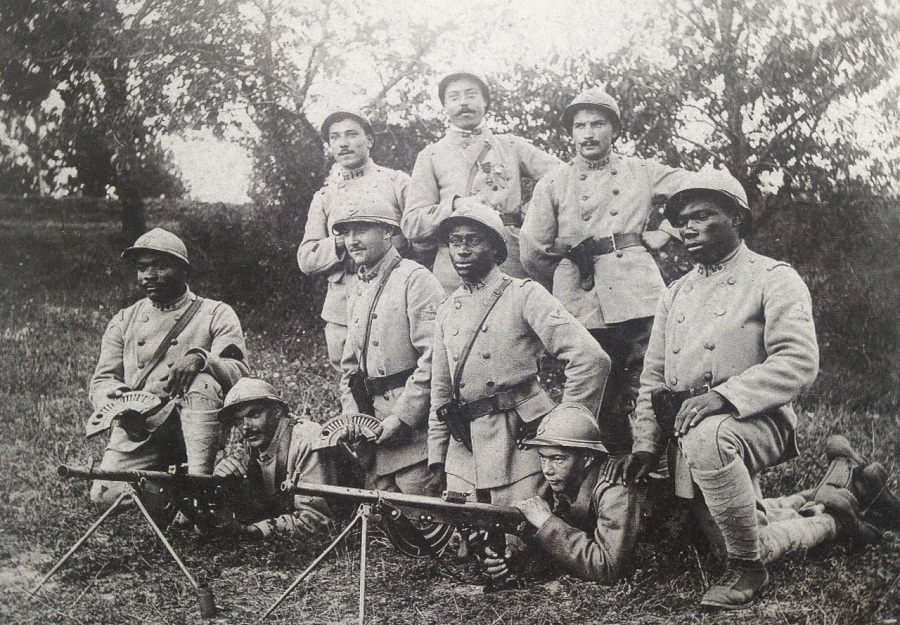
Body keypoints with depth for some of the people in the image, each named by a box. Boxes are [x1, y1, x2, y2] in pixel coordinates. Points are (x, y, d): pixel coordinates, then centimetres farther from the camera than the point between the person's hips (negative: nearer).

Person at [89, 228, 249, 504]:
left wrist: (202, 358, -27)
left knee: (203, 381, -33)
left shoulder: (216, 315, 8)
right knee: (106, 494, -21)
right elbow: (101, 380, 11)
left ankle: (199, 477, -33)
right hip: (137, 431, 3)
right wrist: (112, 396, -14)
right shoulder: (124, 321, 19)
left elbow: (239, 374, -5)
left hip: (196, 428, -3)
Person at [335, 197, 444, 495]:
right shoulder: (356, 288, 17)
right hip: (373, 426, 8)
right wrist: (352, 414, 8)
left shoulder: (415, 279, -8)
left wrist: (402, 417, -17)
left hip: (414, 426, -7)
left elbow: (434, 357, -17)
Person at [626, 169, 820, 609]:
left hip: (754, 420, -7)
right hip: (688, 428, 8)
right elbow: (653, 375, 17)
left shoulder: (774, 279, -1)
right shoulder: (676, 294, 18)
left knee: (706, 439, -39)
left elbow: (799, 363, -16)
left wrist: (722, 396, -26)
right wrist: (645, 442, 3)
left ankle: (747, 569, -20)